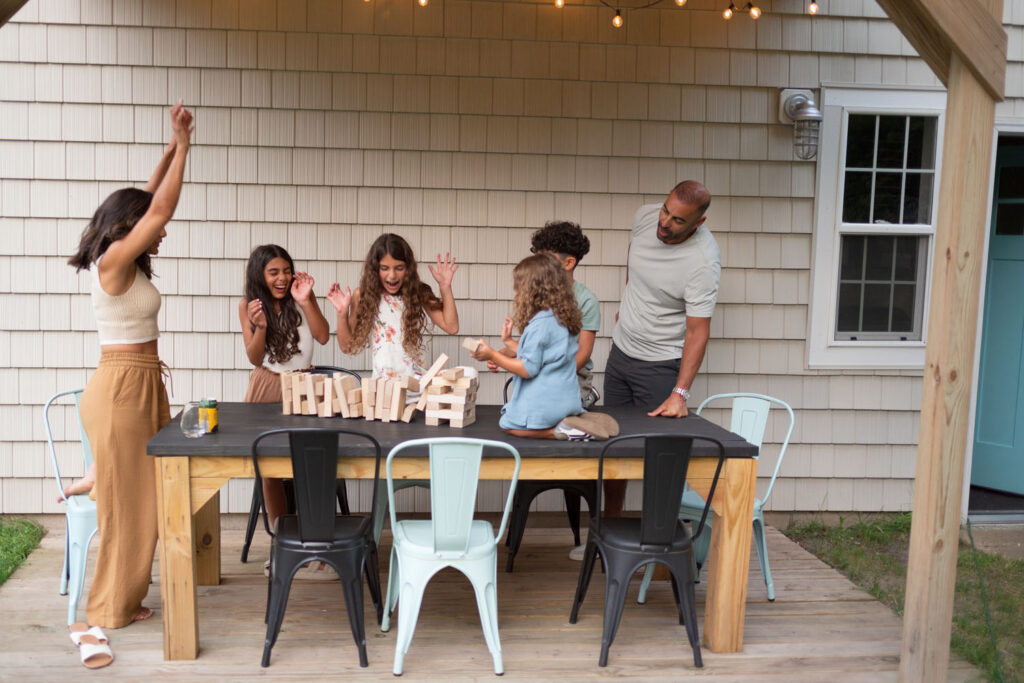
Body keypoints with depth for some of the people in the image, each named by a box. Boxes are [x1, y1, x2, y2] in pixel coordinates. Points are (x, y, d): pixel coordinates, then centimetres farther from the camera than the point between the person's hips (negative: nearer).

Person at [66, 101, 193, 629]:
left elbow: (150, 204, 17)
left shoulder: (130, 266, 9)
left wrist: (173, 147, 13)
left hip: (143, 384, 9)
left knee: (140, 497, 15)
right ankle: (111, 609, 17)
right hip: (122, 387, -9)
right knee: (124, 500, 2)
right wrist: (182, 146, -12)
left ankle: (123, 599, 26)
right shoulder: (112, 263, -15)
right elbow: (160, 208, -20)